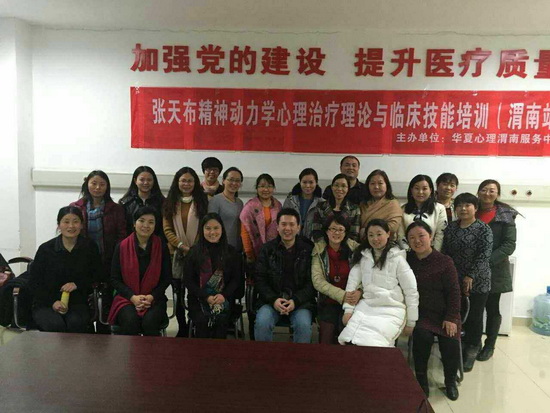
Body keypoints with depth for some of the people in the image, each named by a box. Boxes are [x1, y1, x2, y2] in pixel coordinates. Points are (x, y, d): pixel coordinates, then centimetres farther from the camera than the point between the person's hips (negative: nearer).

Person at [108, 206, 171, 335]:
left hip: (154, 299, 0)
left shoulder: (161, 246, 2)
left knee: (150, 322, -29)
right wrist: (132, 297, -11)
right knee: (130, 321, -29)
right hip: (127, 298, 0)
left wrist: (151, 297, -10)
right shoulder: (122, 247, 1)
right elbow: (115, 278, 2)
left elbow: (167, 277, 4)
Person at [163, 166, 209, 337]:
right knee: (180, 294, 7)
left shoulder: (202, 202, 4)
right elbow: (167, 229, 2)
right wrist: (182, 246, -10)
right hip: (178, 254, 2)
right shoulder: (170, 203, 8)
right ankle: (182, 329, 22)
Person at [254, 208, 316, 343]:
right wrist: (273, 300, -11)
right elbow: (260, 279, 5)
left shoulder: (308, 250, 2)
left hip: (300, 300, -1)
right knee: (262, 322, -26)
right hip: (272, 298, 1)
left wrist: (295, 301, -15)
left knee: (303, 324, -28)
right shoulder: (267, 249, 7)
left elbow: (312, 282, 0)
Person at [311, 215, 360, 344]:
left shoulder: (354, 248, -1)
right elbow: (317, 281, -8)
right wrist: (341, 295, -18)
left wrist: (359, 291, -25)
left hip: (351, 302, 0)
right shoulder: (318, 250, -2)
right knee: (326, 341, -10)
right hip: (328, 303, 0)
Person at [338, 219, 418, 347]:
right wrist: (348, 309, -5)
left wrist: (411, 322, 3)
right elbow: (352, 283, 5)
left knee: (370, 344, -24)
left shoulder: (397, 259, -1)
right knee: (348, 341, -20)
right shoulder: (362, 256, 10)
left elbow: (411, 291, 1)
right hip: (366, 307, 3)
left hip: (391, 309, -3)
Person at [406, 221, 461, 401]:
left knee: (451, 344, -21)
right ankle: (421, 379, -3)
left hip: (445, 314, 0)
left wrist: (451, 318, -9)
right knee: (422, 335, -28)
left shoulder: (444, 261, -3)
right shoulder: (407, 260, 3)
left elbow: (453, 292, -3)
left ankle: (450, 381, 11)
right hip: (420, 313, 1)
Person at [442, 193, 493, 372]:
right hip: (454, 280, 4)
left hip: (477, 281, -3)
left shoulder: (483, 229, -6)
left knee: (474, 316, 4)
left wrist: (471, 276, -16)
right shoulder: (450, 228, 8)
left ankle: (472, 351, 21)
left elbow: (484, 255, -12)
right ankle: (461, 346, 21)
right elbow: (445, 252, 10)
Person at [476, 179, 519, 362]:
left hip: (494, 270, -2)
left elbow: (509, 245, -11)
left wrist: (488, 260, -21)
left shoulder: (505, 216, -5)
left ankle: (489, 346, 23)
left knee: (492, 309, 9)